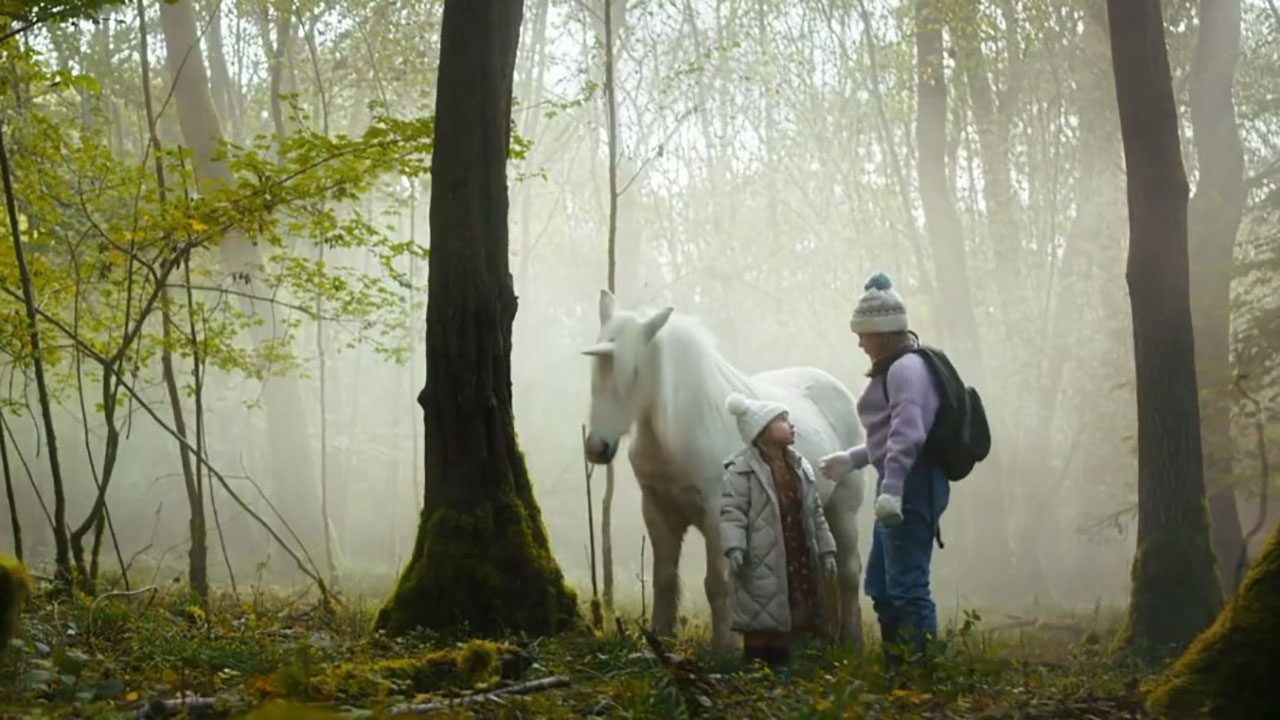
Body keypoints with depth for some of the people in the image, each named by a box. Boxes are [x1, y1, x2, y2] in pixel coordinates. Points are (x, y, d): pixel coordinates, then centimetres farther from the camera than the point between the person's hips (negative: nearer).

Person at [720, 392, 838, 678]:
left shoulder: (800, 467, 11)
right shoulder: (741, 469, -9)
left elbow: (815, 513, 15)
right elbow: (731, 511, -14)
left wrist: (826, 550, 11)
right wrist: (734, 547, -26)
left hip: (797, 559, 7)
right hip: (761, 561, -6)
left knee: (789, 614, 12)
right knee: (759, 620, -3)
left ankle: (781, 666, 22)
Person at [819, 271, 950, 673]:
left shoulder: (905, 368, -13)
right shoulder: (893, 369, 19)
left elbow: (908, 434, -25)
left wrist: (891, 489, -31)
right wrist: (852, 459, 27)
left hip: (912, 485, -11)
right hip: (901, 485, 11)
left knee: (907, 586, -11)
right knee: (881, 585, 17)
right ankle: (896, 670, 23)